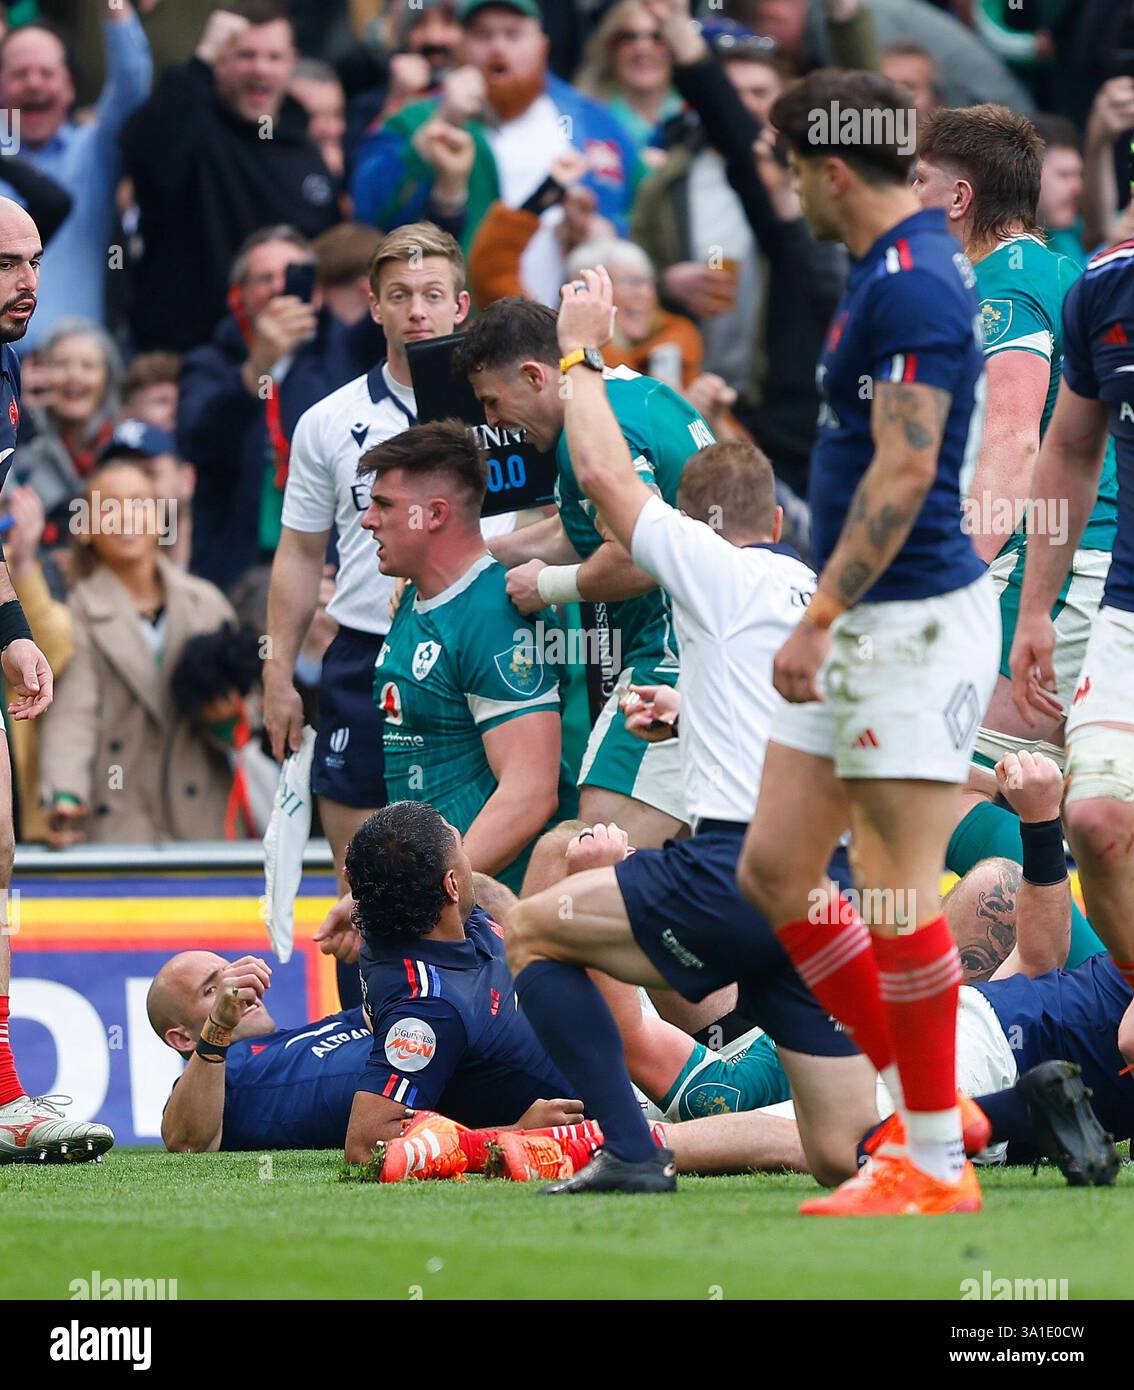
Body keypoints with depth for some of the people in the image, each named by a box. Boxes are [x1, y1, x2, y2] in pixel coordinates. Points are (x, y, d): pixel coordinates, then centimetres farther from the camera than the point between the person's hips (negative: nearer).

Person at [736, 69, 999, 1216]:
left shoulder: (909, 287, -17)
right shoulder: (892, 269, 15)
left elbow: (903, 474, -23)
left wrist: (817, 619, -22)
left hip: (911, 621, -10)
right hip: (863, 628, 10)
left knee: (897, 900, -6)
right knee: (772, 876, 10)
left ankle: (936, 1164, 0)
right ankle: (923, 1102, 18)